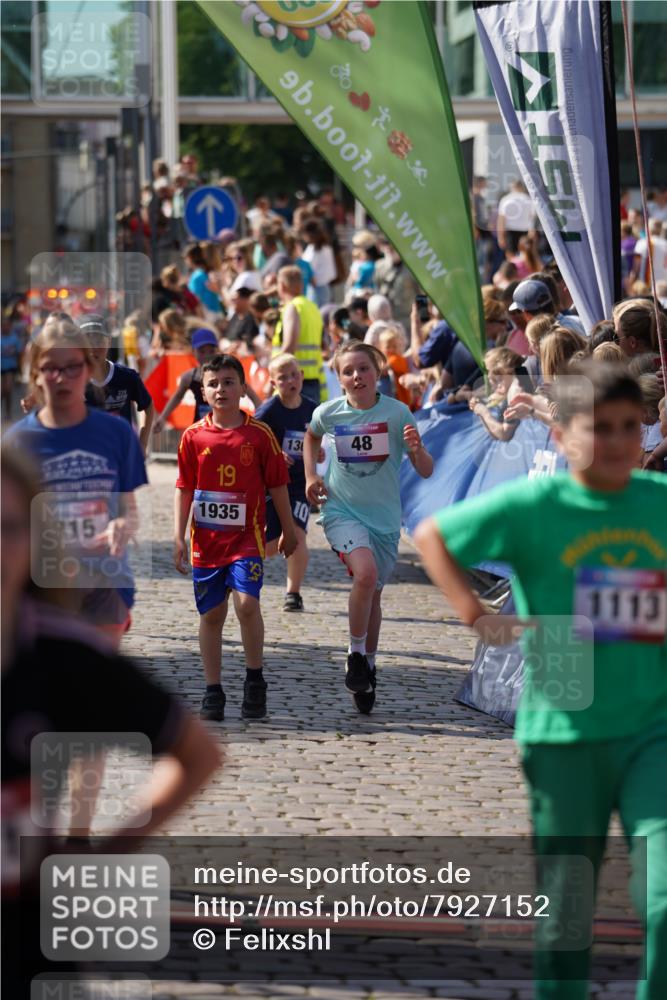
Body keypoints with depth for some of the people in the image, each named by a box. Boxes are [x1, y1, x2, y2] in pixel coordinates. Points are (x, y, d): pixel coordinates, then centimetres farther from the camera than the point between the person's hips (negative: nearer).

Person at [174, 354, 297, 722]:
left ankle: (255, 679, -3)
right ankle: (213, 691, 16)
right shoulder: (193, 436, 1)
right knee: (211, 614, 7)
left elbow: (277, 485, 6)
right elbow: (185, 488, 6)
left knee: (247, 602, -20)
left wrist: (289, 531, 11)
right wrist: (179, 536, 0)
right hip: (206, 539, 2)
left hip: (246, 538, -2)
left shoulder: (259, 434, -2)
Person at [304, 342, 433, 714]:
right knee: (366, 573, -27)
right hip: (342, 511, -2)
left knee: (373, 594, 13)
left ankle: (369, 666, 33)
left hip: (384, 515, 2)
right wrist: (311, 475, 7)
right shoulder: (329, 413, -7)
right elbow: (312, 437, 19)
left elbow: (426, 472, -7)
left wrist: (417, 448, -27)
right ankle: (356, 655, -8)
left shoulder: (397, 413, -9)